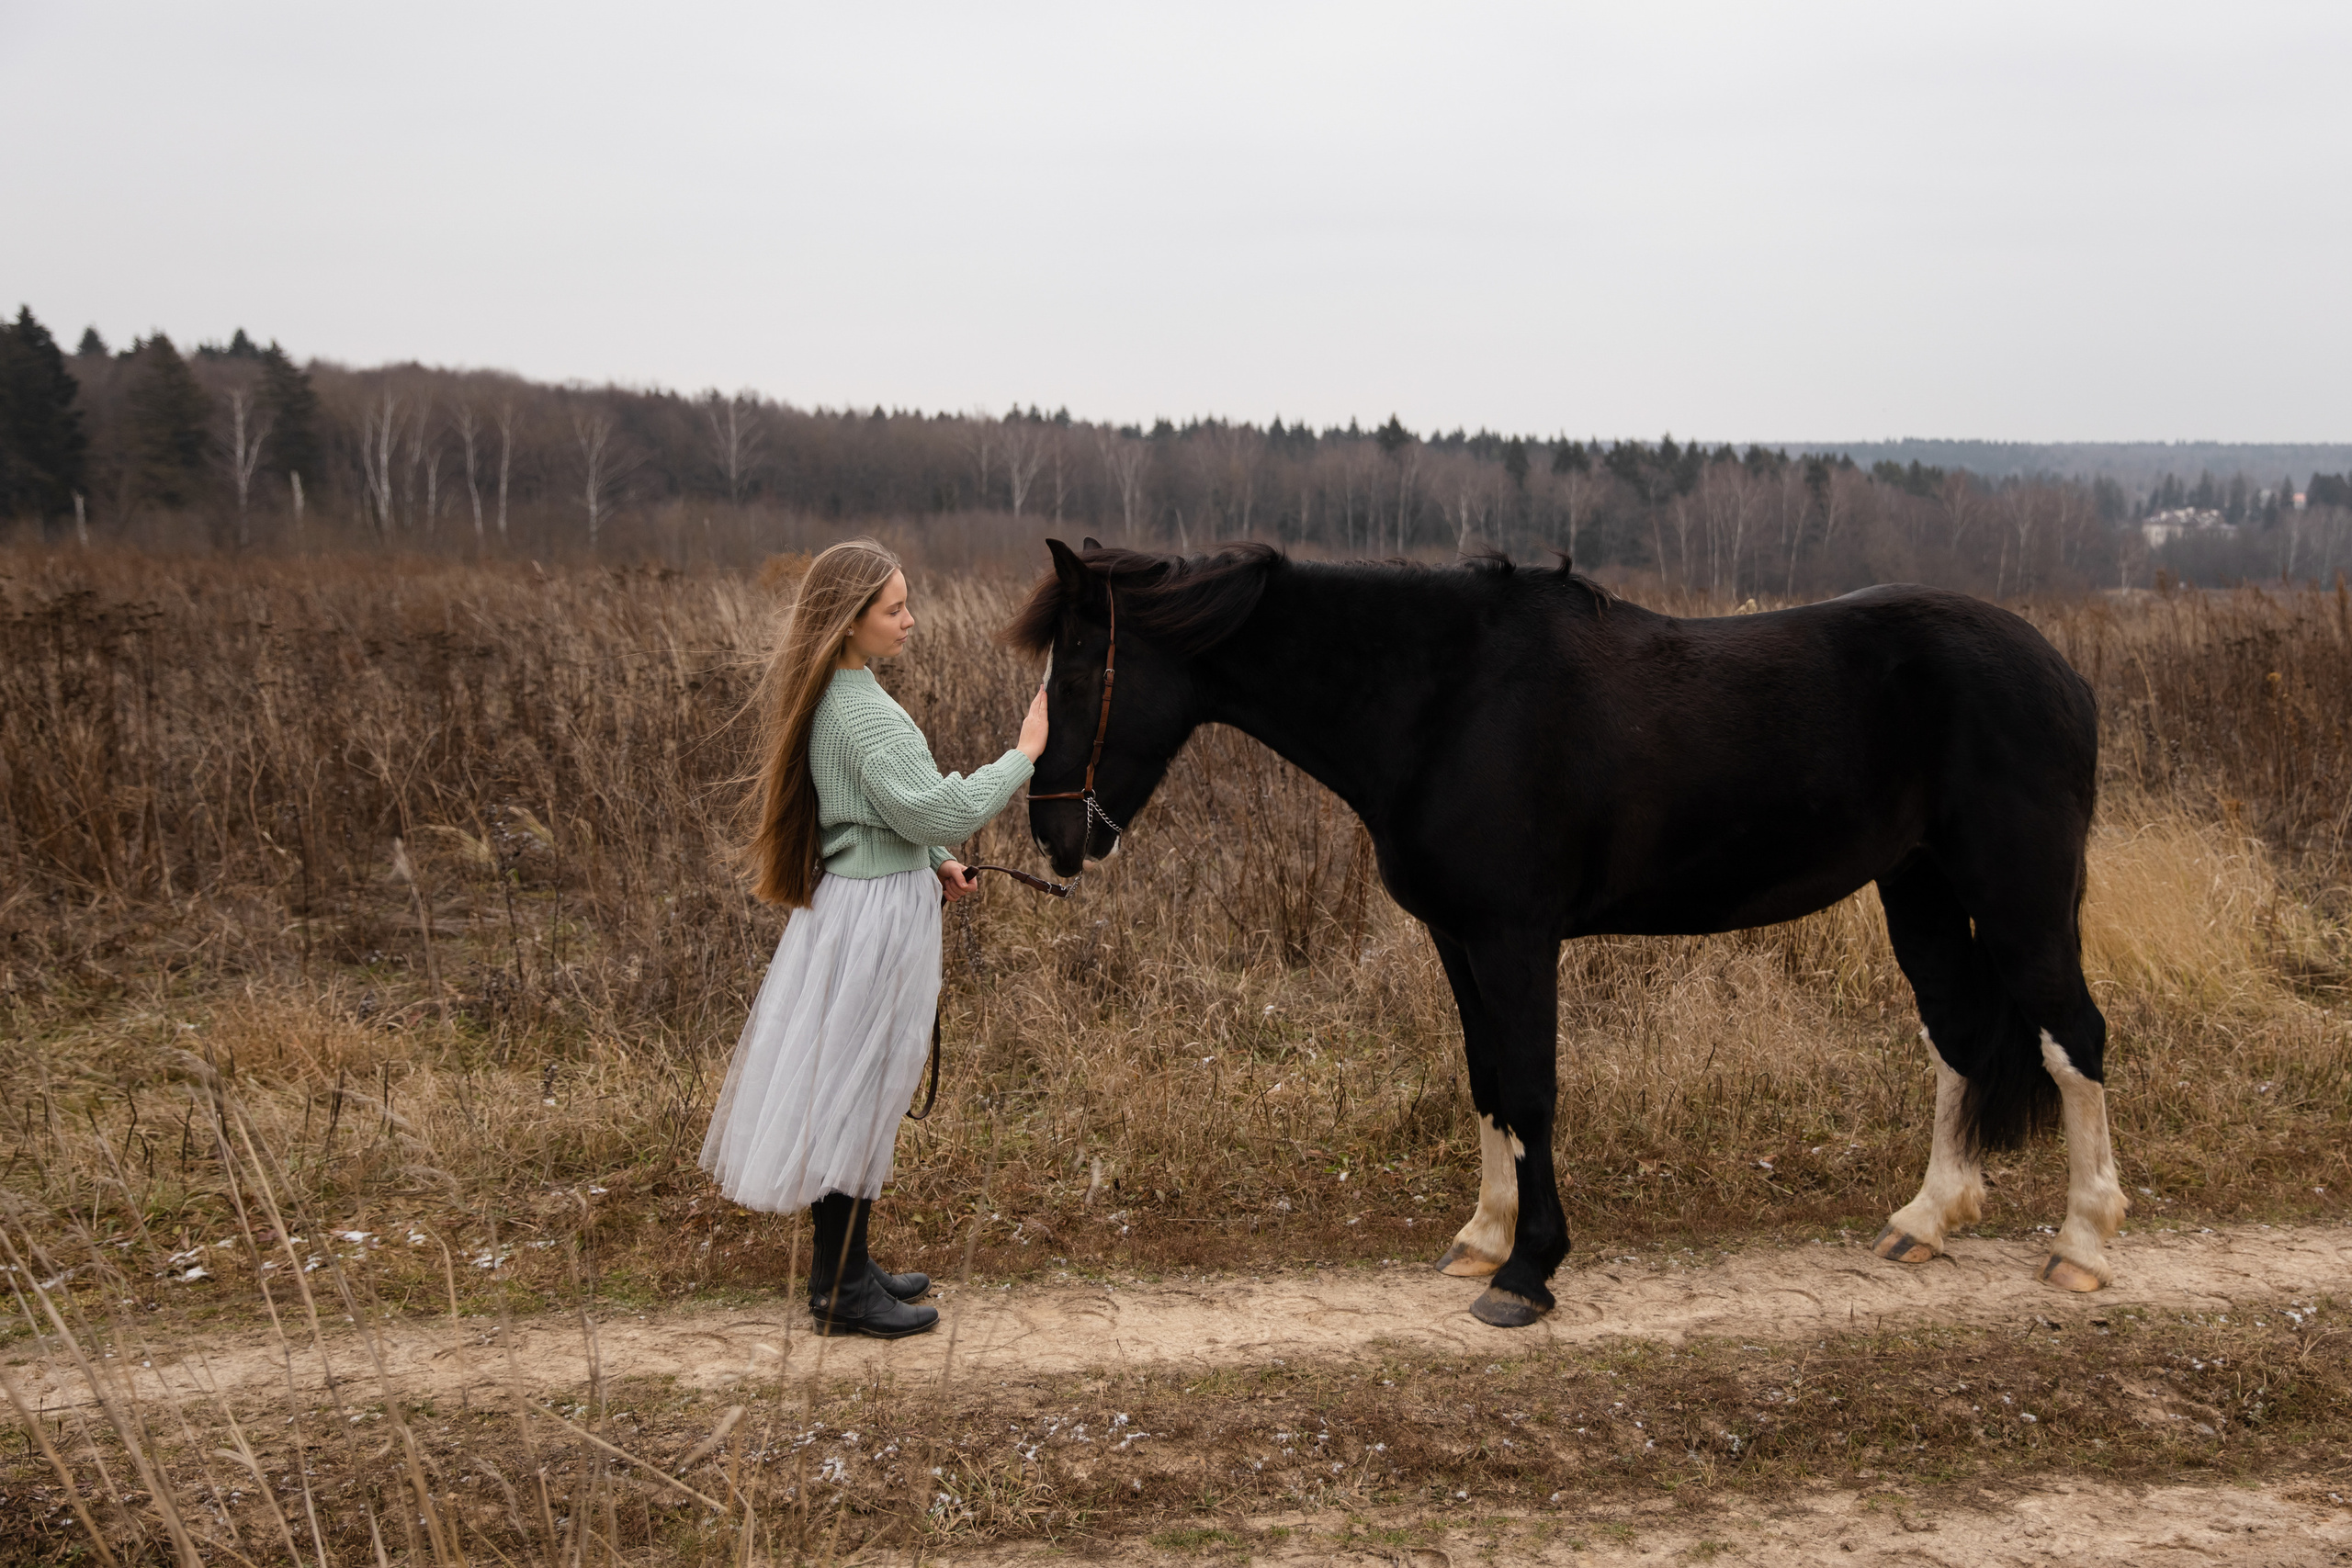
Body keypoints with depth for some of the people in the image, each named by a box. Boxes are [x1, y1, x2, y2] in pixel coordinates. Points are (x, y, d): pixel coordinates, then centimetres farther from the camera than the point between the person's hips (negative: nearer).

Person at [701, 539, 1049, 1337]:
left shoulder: (835, 695, 10)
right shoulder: (863, 710, -22)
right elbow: (936, 809, -25)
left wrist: (930, 860, 14)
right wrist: (1023, 755, -16)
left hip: (856, 895, 10)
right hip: (877, 914, -10)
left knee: (847, 1090, 17)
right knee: (857, 1090, -1)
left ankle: (845, 1265, 29)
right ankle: (841, 1292, 11)